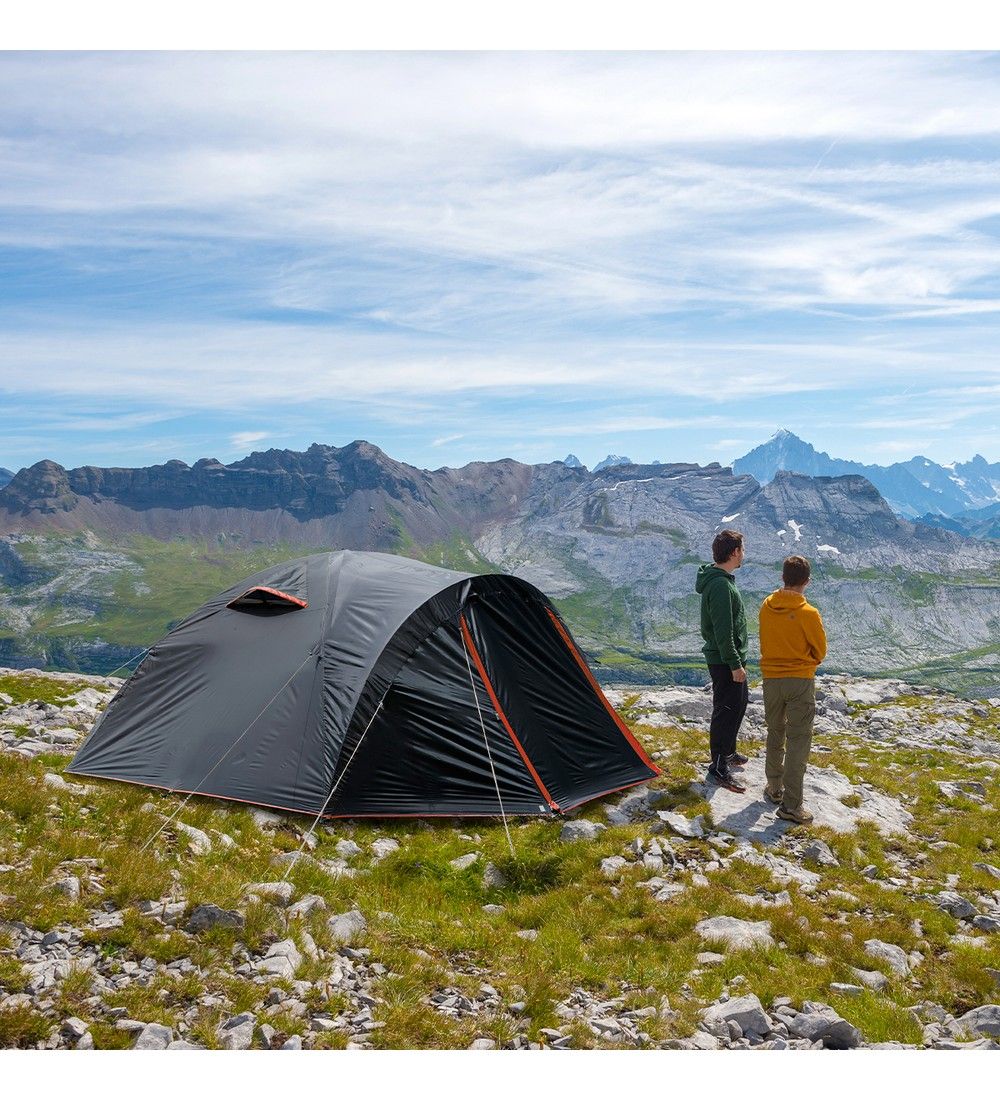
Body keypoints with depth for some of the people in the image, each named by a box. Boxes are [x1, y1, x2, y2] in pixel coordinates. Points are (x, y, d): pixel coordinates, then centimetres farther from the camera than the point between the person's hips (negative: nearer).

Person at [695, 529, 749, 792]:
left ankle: (728, 752, 38)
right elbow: (722, 631, -25)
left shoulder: (721, 579, 10)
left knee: (738, 705, 22)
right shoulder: (721, 585, -24)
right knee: (726, 711, -3)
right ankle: (719, 768, 6)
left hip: (731, 658, 11)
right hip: (724, 661, -11)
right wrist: (735, 664, -21)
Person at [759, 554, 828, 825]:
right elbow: (820, 651, -2)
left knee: (775, 734, 20)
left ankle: (774, 788, 31)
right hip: (801, 680, -4)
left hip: (771, 678, 4)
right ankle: (791, 804, -5)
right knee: (798, 740, -2)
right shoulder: (808, 613, -15)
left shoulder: (766, 607, -2)